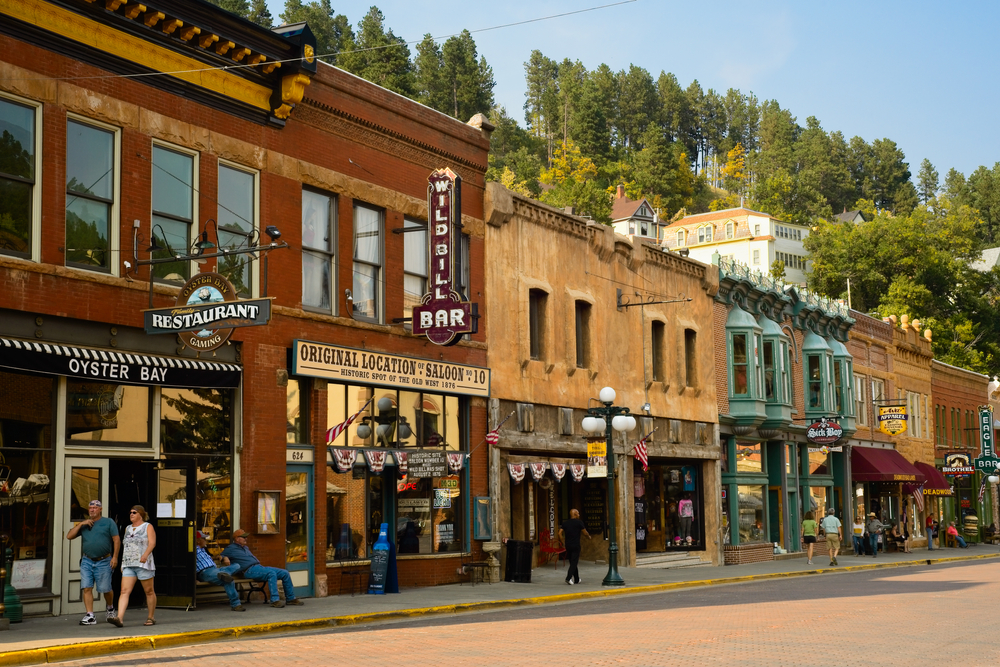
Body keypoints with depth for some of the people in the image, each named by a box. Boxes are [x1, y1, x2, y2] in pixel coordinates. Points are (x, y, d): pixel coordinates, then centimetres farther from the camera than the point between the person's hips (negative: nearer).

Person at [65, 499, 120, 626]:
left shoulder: (108, 522, 5)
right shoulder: (83, 524, 14)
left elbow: (116, 540, 0)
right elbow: (69, 536, 6)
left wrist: (115, 557, -9)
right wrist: (81, 524, -3)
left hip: (104, 562, -3)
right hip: (87, 561, 3)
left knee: (105, 589, 2)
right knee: (87, 588, -8)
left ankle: (110, 608, 30)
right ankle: (90, 616, -7)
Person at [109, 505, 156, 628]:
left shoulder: (148, 527, 1)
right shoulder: (128, 529, 18)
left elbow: (152, 543, -12)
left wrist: (145, 554, -29)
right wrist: (123, 563, 19)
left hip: (143, 563, -5)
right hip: (128, 565, 5)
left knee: (149, 591, 3)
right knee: (125, 591, -9)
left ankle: (151, 617, 16)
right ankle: (119, 618, -21)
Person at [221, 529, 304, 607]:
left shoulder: (246, 548, 30)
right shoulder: (230, 548, 8)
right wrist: (225, 558, -17)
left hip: (259, 566, 9)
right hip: (250, 570, -9)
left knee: (285, 573, -2)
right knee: (272, 573, -35)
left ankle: (290, 598, 4)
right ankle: (274, 600, -39)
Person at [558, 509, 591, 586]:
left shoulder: (565, 523, 8)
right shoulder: (579, 522, -6)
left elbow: (560, 533, 3)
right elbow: (584, 532, -2)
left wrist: (563, 542, 10)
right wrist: (588, 536, 19)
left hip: (568, 545, 5)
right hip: (576, 546, -5)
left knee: (573, 562, 14)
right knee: (574, 562, -5)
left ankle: (576, 579, 23)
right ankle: (568, 578, -19)